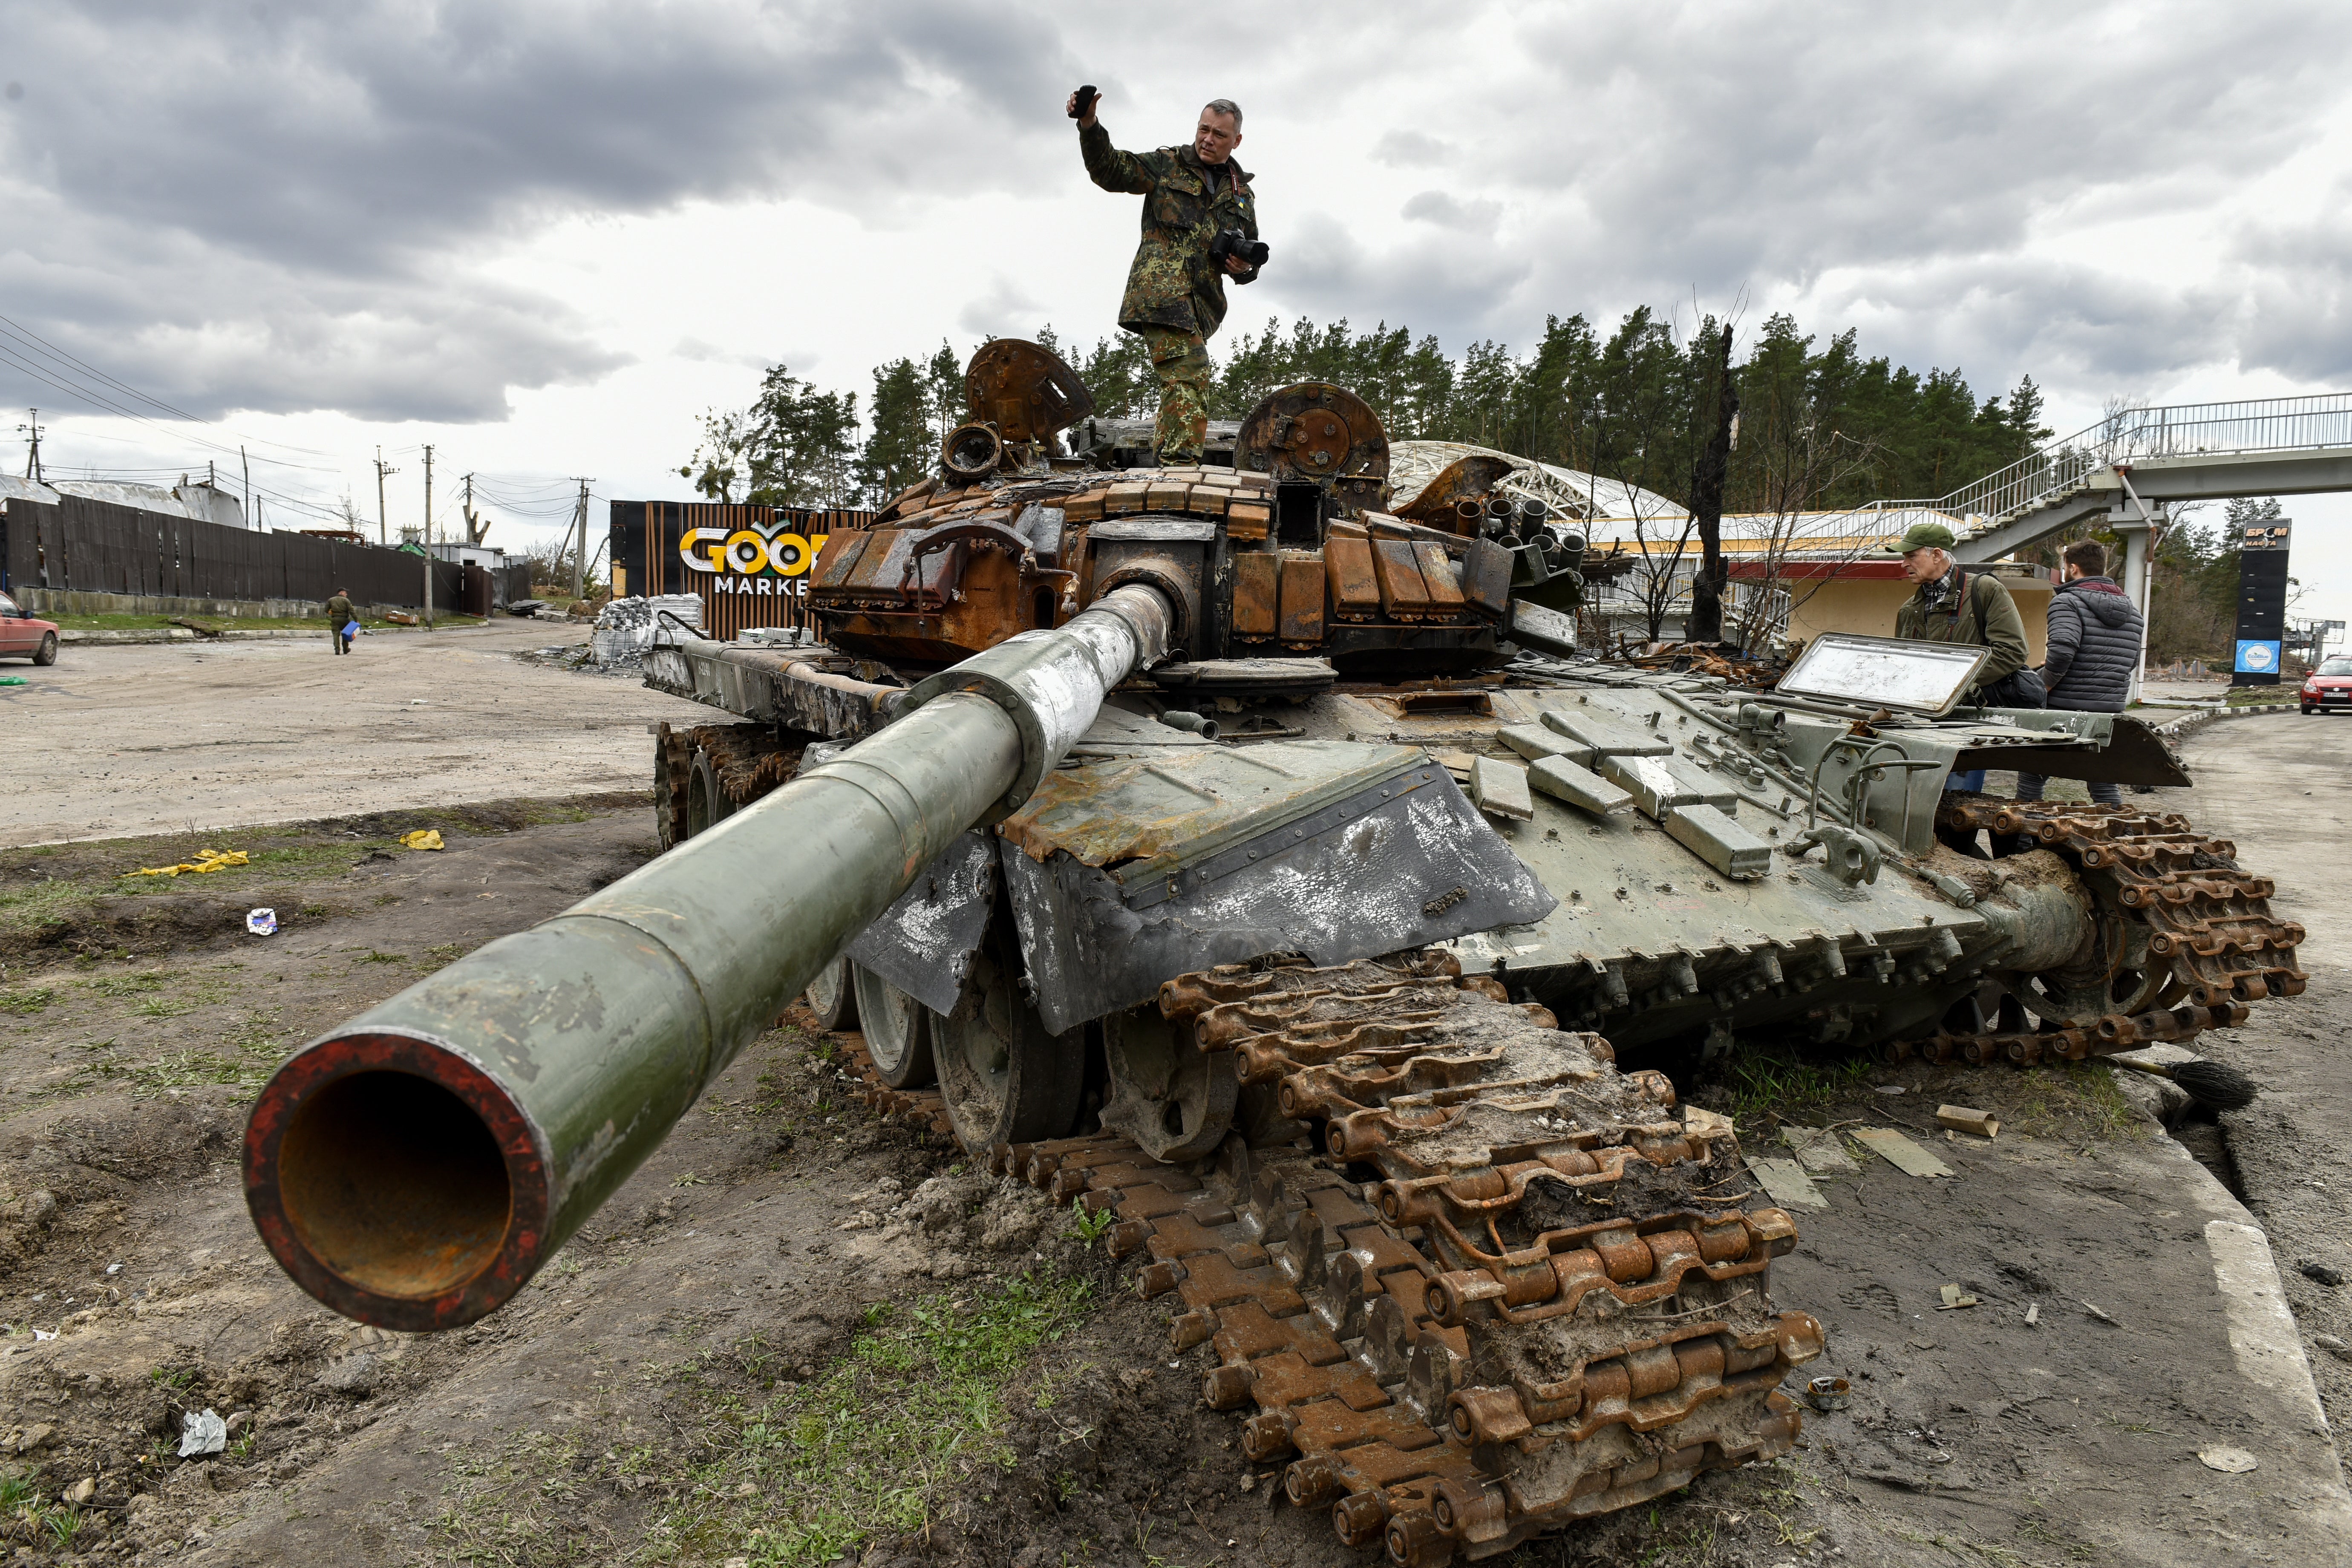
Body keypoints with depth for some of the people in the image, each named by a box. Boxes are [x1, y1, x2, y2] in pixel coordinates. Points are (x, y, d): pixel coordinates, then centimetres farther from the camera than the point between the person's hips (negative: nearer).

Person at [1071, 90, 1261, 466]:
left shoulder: (1242, 195, 24)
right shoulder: (1166, 165, 12)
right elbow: (1110, 170, 4)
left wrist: (1244, 267, 5)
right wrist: (1089, 127, -13)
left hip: (1203, 301, 6)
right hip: (1161, 289, -6)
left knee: (1178, 380, 6)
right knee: (1189, 372, -21)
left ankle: (1165, 458, 12)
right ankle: (1183, 459, -26)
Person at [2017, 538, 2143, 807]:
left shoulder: (2067, 601, -10)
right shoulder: (2130, 608, 15)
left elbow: (2062, 649, -25)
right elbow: (2132, 661, 20)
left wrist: (2044, 685, -13)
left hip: (2064, 709, -6)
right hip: (2111, 709, 6)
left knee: (2032, 775, 6)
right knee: (2105, 784, 11)